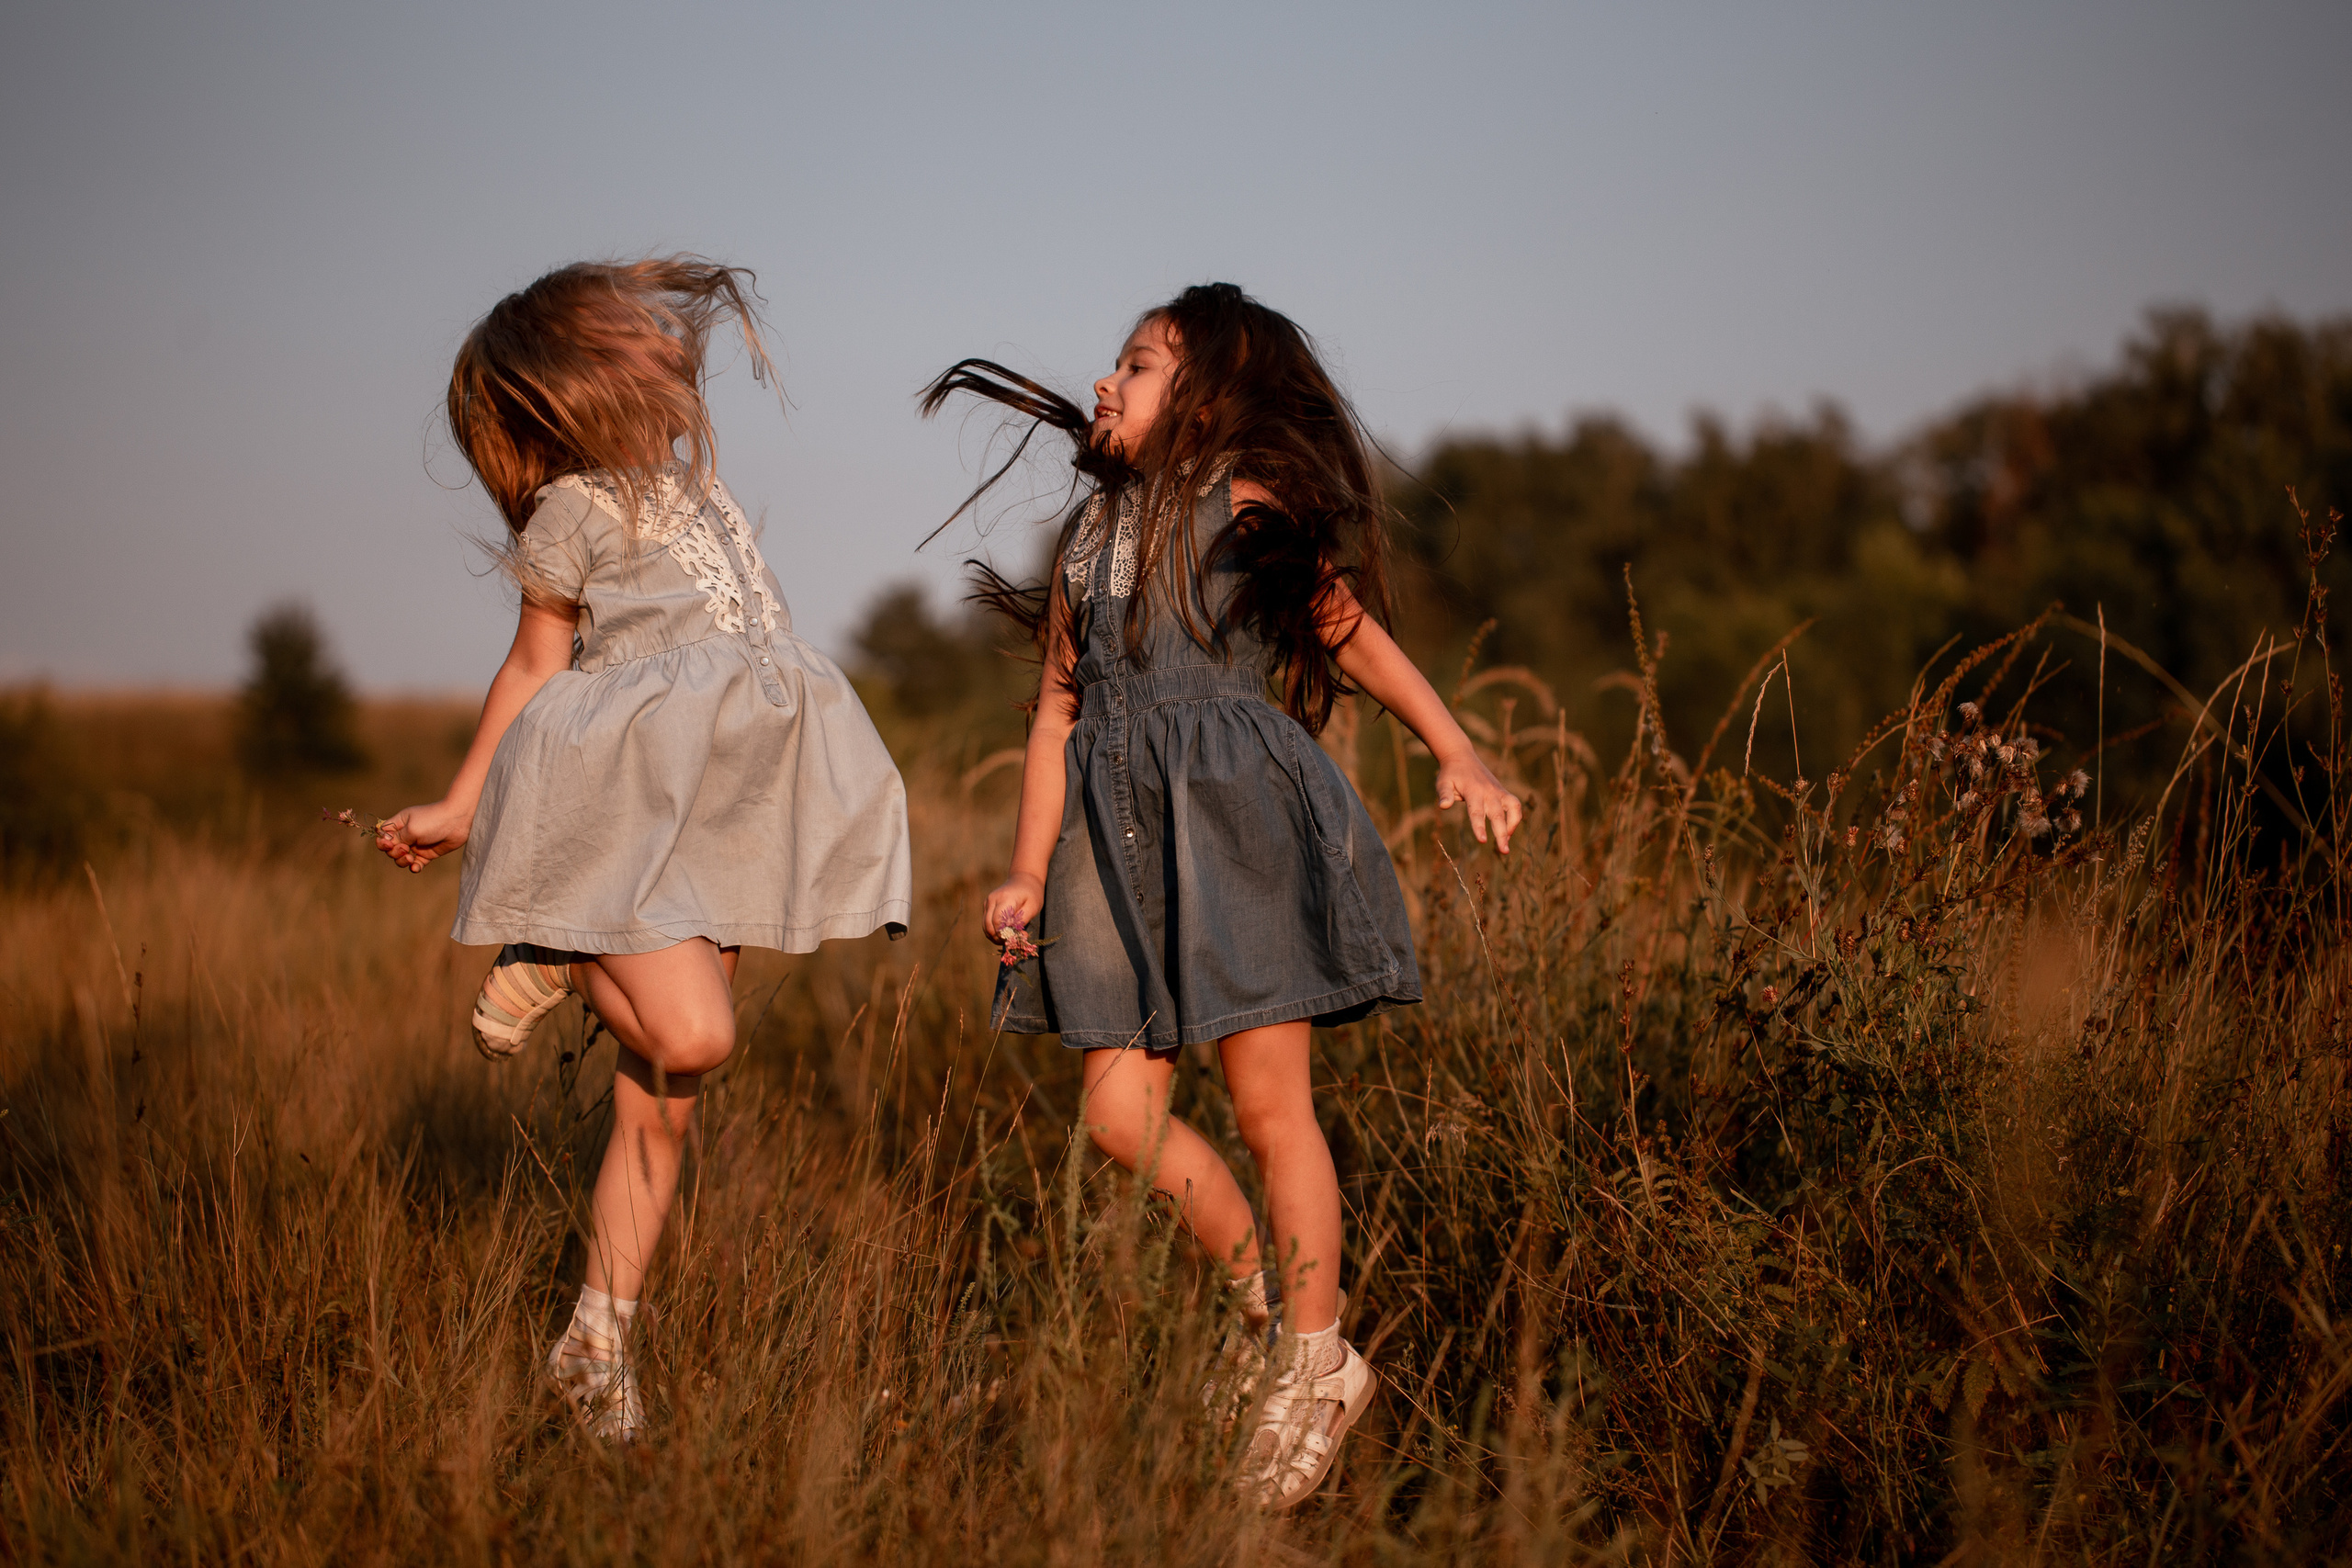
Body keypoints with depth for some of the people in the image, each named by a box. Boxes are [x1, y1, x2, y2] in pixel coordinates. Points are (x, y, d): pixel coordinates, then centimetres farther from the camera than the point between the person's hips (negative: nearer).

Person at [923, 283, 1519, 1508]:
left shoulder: (1247, 504, 0)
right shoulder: (1087, 534, 15)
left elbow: (1355, 634, 0)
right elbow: (1057, 712, 15)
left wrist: (1459, 757, -11)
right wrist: (1031, 872, 13)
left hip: (1243, 819, -6)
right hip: (1126, 834, 6)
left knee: (1269, 1105, -2)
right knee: (1118, 1112, 1)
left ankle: (1314, 1368, 13)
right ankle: (1271, 1309, 21)